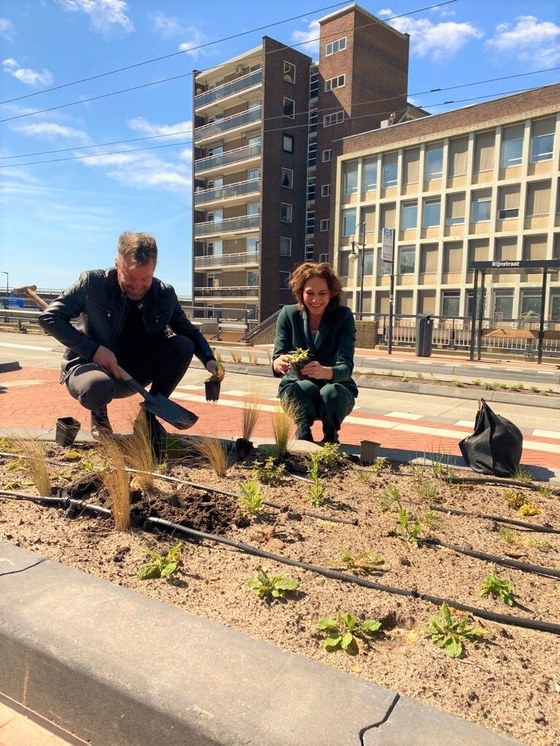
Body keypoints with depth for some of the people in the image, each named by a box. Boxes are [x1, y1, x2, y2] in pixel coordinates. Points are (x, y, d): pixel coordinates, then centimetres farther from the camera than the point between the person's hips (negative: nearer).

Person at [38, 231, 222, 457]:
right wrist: (94, 349, -24)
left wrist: (209, 360, -18)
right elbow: (48, 317, -13)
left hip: (134, 373, 4)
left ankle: (148, 417, -6)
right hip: (88, 364, -3)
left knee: (182, 346, -20)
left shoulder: (165, 295, -7)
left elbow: (190, 333, 3)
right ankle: (99, 413, 0)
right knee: (98, 388, -41)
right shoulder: (93, 283, -15)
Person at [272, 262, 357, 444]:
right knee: (306, 388, -33)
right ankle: (303, 439, -12)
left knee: (330, 393, -33)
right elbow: (277, 361, -13)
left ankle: (330, 441, -8)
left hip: (336, 390, 0)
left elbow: (346, 367, -21)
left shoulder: (343, 316, -11)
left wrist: (325, 372, -46)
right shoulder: (288, 314, -7)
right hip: (297, 391, 0)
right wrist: (278, 364, -40)